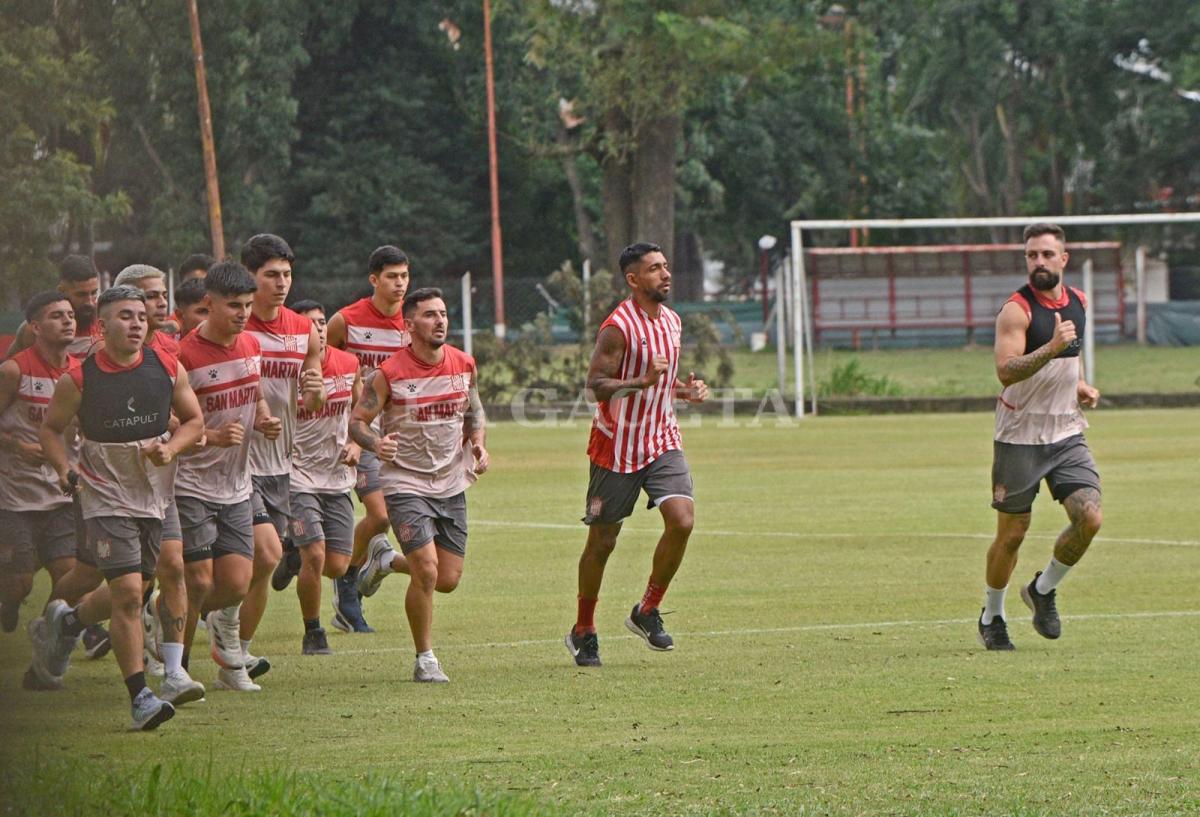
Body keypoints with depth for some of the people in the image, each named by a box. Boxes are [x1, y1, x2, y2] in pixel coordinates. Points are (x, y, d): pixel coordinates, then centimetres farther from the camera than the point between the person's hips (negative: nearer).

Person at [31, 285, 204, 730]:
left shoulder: (167, 370, -2)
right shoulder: (78, 381, -10)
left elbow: (194, 420, 10)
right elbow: (51, 429, 4)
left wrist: (171, 448, -10)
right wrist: (65, 468, -13)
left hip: (157, 497, 4)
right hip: (107, 498, -4)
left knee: (129, 591, 16)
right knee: (127, 594, -14)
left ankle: (64, 623, 46)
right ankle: (140, 696, -9)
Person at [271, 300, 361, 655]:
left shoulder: (349, 365, 2)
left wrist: (356, 444, 2)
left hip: (338, 478, 5)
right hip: (298, 477, -5)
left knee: (337, 566, 2)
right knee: (315, 555, -16)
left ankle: (296, 556, 36)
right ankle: (313, 633, 4)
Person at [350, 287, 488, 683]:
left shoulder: (464, 365, 1)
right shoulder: (388, 374, -13)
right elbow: (356, 420, -7)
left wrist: (478, 442, -1)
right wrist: (375, 443, -28)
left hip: (451, 486, 5)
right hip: (405, 484, -5)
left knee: (449, 580, 5)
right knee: (427, 571, -18)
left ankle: (386, 558, 35)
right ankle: (425, 658, 0)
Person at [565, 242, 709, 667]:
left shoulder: (671, 321, 9)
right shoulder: (619, 327, -15)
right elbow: (596, 385, -20)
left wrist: (683, 390, 4)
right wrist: (643, 382, -33)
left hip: (663, 441, 6)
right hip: (618, 445, -6)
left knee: (682, 521, -14)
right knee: (602, 540, 3)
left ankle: (646, 612, 4)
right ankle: (583, 632, 20)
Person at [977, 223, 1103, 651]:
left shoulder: (1077, 302, 9)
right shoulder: (1017, 309, -14)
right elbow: (1006, 370, -27)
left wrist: (1079, 386, 11)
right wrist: (1051, 348, -37)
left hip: (1067, 434, 5)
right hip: (1019, 437, -5)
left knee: (1089, 518, -11)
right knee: (1011, 534, 2)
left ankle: (1043, 590, 14)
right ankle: (991, 617, 24)